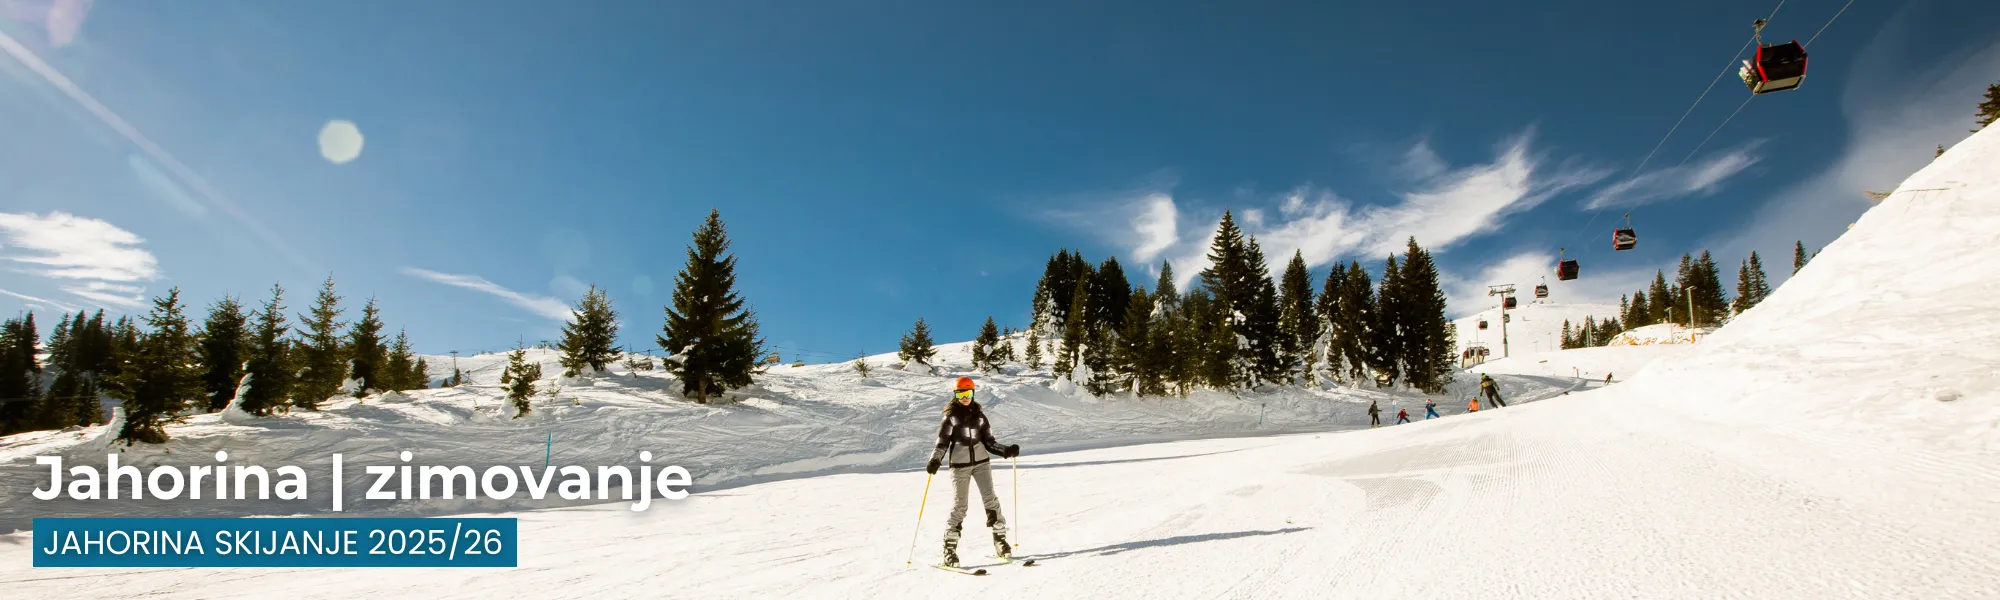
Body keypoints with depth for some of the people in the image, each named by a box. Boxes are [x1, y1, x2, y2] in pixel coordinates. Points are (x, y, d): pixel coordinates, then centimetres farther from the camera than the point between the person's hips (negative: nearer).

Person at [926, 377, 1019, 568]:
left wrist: (1007, 451, -2)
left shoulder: (979, 416, 11)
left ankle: (1000, 540, 2)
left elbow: (989, 443, 12)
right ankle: (950, 548, 2)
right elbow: (942, 443, -2)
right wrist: (935, 461, -19)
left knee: (991, 500, -7)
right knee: (959, 506, -6)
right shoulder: (950, 417, 2)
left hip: (981, 461, 3)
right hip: (959, 464, -3)